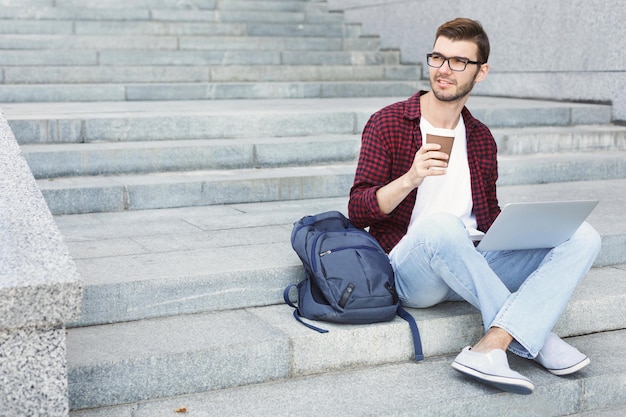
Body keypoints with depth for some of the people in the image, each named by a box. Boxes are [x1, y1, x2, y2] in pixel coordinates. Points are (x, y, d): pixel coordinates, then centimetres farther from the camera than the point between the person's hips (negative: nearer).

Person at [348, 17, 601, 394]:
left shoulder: (481, 138, 15)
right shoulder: (388, 123, 0)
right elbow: (359, 212, -6)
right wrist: (411, 179, -23)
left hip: (473, 270, 5)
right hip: (409, 271, -5)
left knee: (582, 236, -13)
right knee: (440, 224, -39)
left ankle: (491, 348, -33)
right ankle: (534, 336, -21)